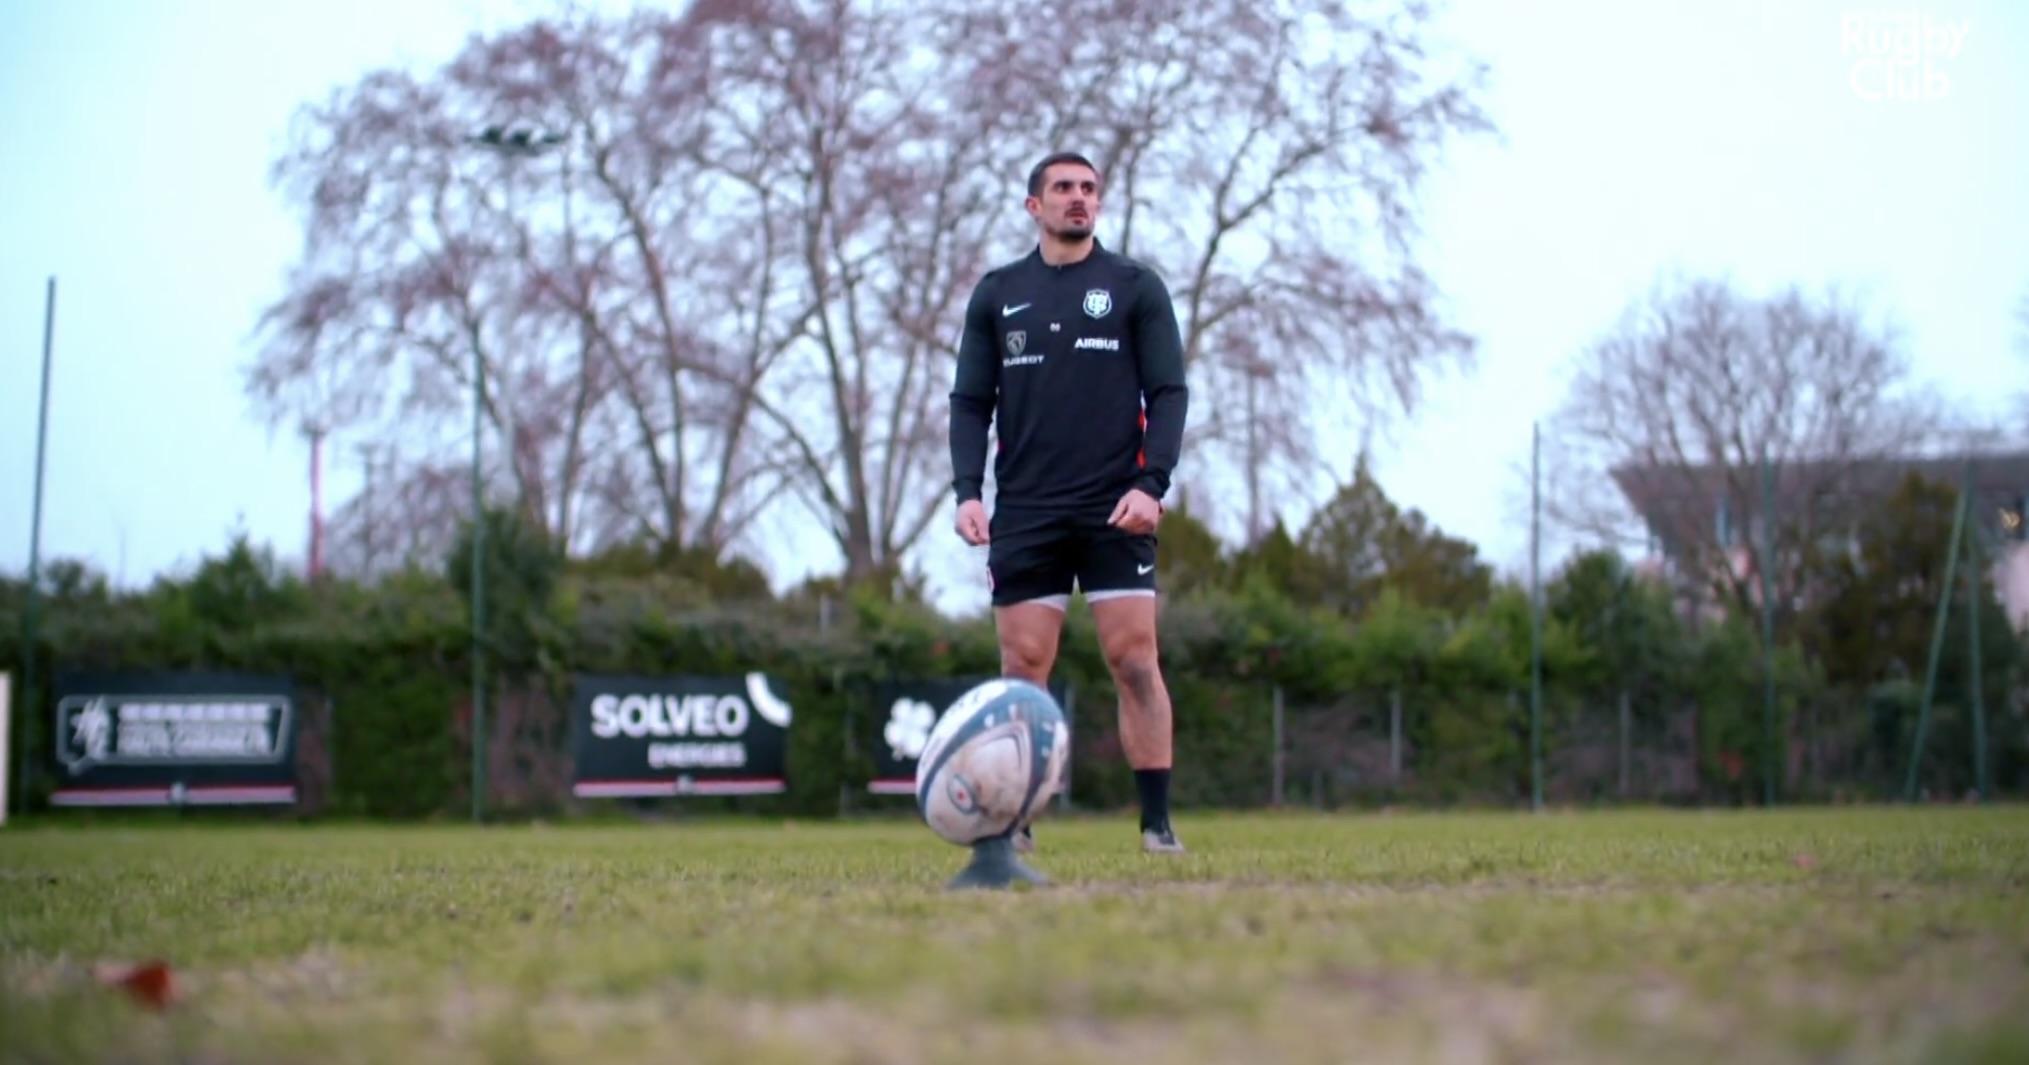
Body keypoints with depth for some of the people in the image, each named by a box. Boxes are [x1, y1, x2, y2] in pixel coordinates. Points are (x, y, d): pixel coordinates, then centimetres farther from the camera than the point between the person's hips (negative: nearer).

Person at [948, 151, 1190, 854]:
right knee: (1022, 668, -1)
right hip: (1025, 514, 2)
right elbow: (971, 401, 11)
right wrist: (967, 491, -4)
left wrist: (1151, 484, -13)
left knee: (1135, 662, -7)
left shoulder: (1135, 287, 7)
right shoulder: (997, 294, 12)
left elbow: (1168, 392, 1)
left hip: (1116, 511, -2)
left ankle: (1158, 822, -3)